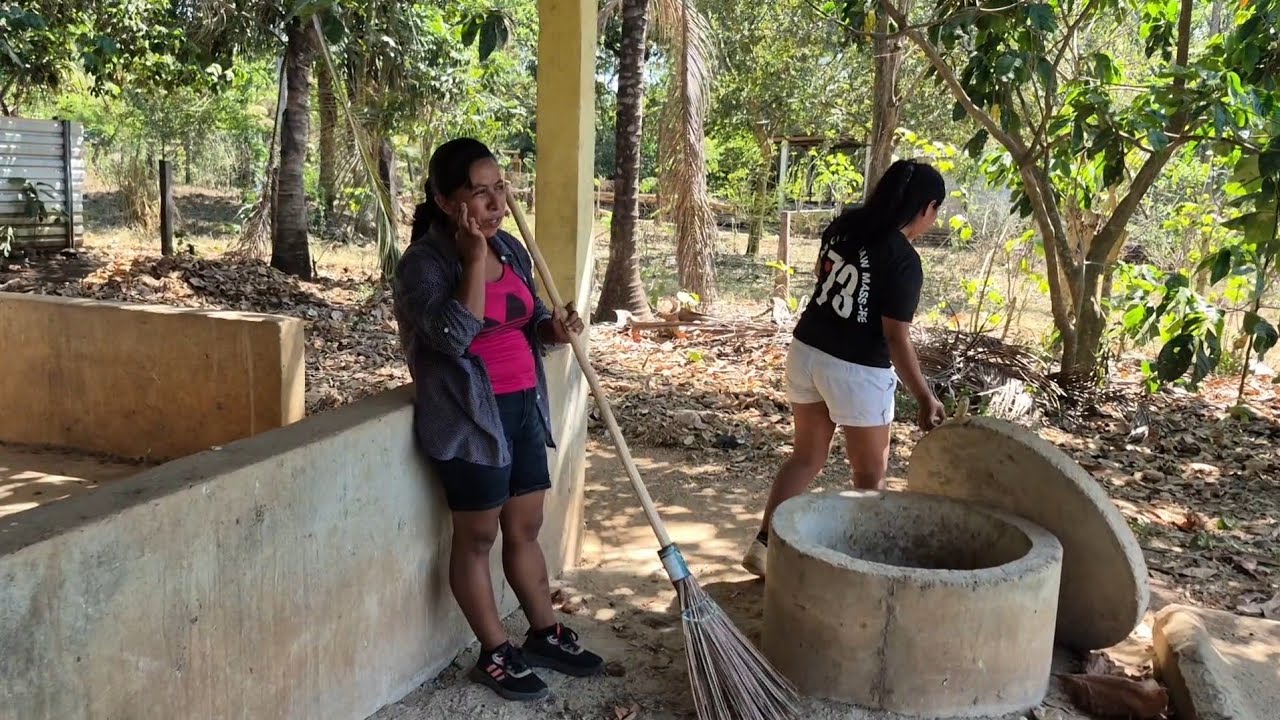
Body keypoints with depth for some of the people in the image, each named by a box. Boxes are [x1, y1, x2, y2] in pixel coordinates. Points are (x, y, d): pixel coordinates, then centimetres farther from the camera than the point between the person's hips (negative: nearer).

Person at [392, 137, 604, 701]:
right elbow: (453, 335, -28)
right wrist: (474, 257, -25)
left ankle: (545, 635, 32)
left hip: (522, 407, 7)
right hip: (469, 415, -7)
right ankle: (495, 654, 21)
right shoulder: (424, 262, -14)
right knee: (477, 536, 6)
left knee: (526, 528, 17)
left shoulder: (511, 249, 8)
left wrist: (553, 328, -5)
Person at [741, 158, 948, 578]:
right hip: (856, 371, -7)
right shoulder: (904, 262, -18)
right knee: (870, 475, 11)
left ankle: (763, 545, 17)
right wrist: (926, 397, -11)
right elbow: (896, 338, -18)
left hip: (807, 351, 7)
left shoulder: (844, 224, 2)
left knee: (806, 456, 19)